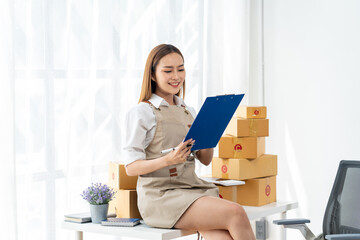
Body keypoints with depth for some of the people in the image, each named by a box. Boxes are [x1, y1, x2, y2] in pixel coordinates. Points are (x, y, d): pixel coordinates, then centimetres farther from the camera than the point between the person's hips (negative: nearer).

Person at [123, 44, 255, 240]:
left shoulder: (188, 111, 18)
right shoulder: (141, 113, -2)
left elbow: (205, 160, 18)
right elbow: (131, 167, -7)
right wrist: (168, 159, -23)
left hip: (193, 189, 6)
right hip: (160, 197, -6)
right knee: (236, 214, -25)